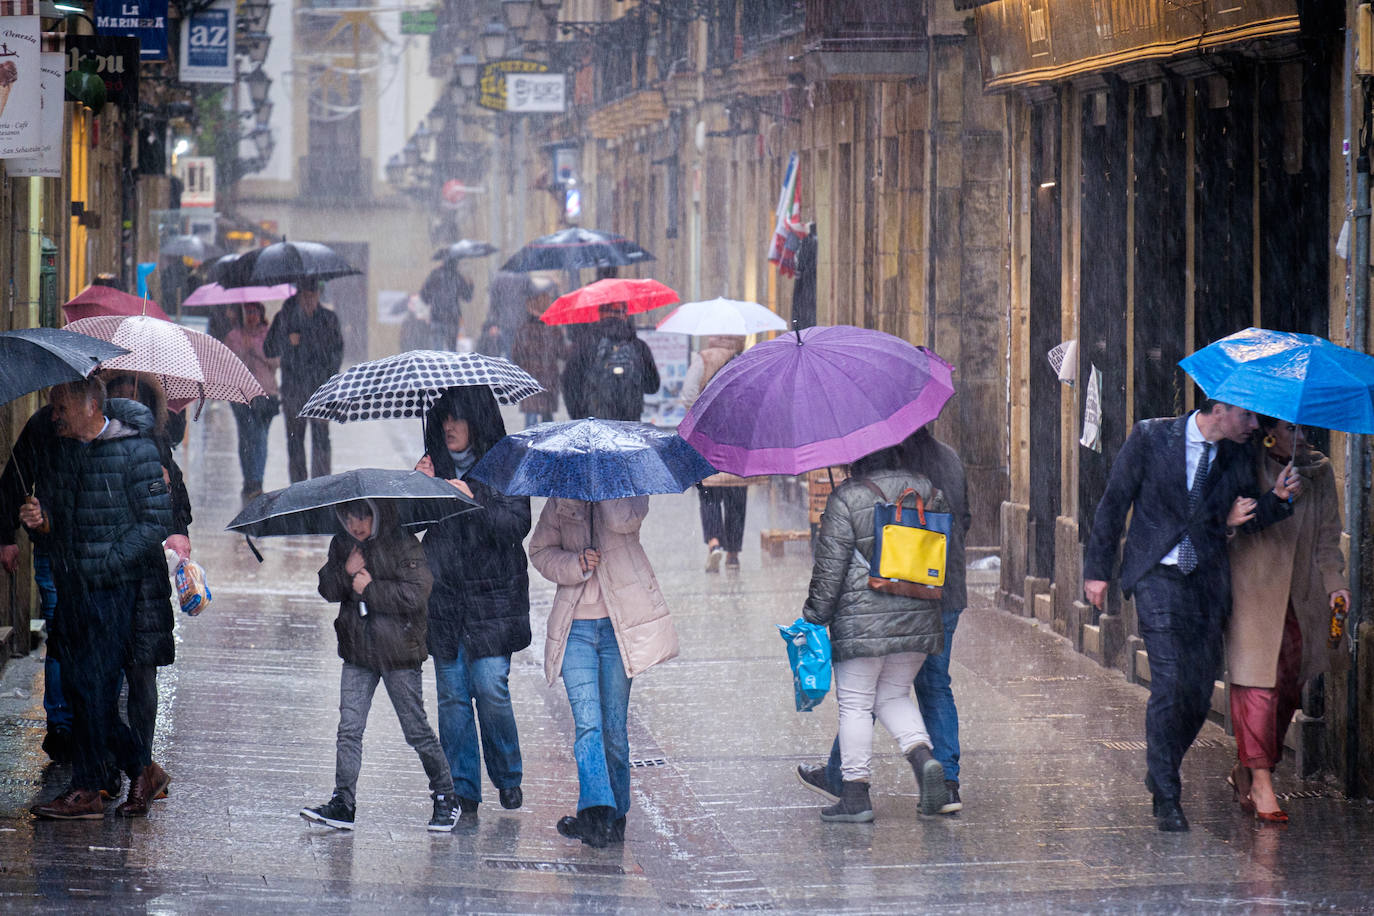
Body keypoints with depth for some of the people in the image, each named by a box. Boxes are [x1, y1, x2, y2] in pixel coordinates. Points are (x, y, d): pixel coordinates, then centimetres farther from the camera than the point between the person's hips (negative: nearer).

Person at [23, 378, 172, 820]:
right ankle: (141, 770, 17)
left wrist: (109, 563, -15)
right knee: (75, 686, 5)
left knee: (95, 686, -7)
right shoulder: (61, 450, 12)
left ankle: (87, 791, -2)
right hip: (71, 586, 7)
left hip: (114, 587, -7)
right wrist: (39, 519, -4)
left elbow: (155, 520, -10)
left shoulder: (133, 449, -8)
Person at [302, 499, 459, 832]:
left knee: (416, 730, 3)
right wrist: (345, 572, -12)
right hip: (357, 654, 5)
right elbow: (327, 590, 7)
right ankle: (343, 804, 2)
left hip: (398, 654, -5)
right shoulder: (342, 545, 8)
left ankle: (445, 798, 18)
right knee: (349, 729, -1)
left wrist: (370, 588, -16)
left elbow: (416, 593, -18)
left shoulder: (404, 545, -10)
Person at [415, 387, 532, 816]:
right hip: (443, 596, 4)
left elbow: (518, 525, -11)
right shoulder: (434, 465, 10)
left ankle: (507, 776, 13)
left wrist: (474, 499, -22)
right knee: (452, 693, 2)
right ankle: (462, 788, 9)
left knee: (491, 688, -8)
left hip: (492, 597, -3)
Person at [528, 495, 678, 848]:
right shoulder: (562, 499, 11)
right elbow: (540, 550, 13)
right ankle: (597, 810, -22)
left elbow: (624, 519, -18)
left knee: (614, 726, 2)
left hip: (619, 625, -1)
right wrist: (574, 565, -6)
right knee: (587, 721, -13)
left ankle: (613, 815, 14)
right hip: (575, 625, 1)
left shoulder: (627, 487, 4)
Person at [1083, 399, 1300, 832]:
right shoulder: (1150, 438, -5)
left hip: (1209, 579, 4)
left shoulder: (1237, 455, 6)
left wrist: (1278, 498, -12)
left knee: (1199, 693, 3)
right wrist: (1097, 569, 1)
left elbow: (1251, 517, 10)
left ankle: (1161, 774, 27)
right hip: (1159, 574, -4)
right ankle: (1166, 797, -3)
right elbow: (1114, 501, 1)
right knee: (1170, 685, -13)